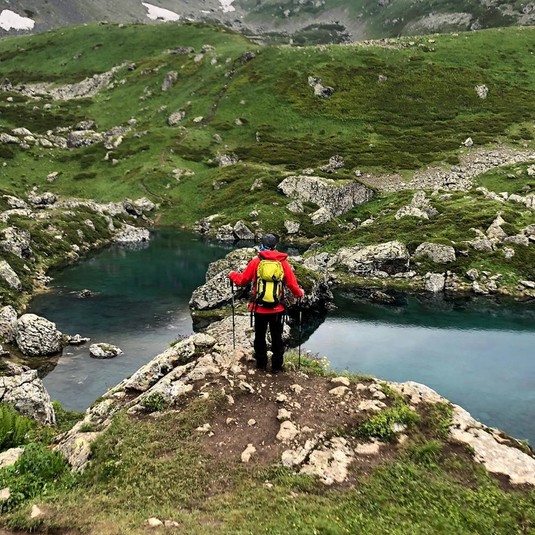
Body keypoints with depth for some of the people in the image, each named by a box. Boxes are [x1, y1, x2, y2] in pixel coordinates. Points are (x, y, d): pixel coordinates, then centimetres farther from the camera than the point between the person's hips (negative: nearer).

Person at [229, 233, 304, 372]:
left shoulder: (256, 261, -8)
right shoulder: (283, 262, -6)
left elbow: (243, 280, 0)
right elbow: (292, 283, -3)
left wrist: (232, 275, 21)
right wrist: (299, 293, 18)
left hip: (260, 308, 0)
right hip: (277, 308, 0)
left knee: (260, 336, 18)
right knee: (277, 337, 14)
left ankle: (261, 363, 28)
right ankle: (276, 365, 22)